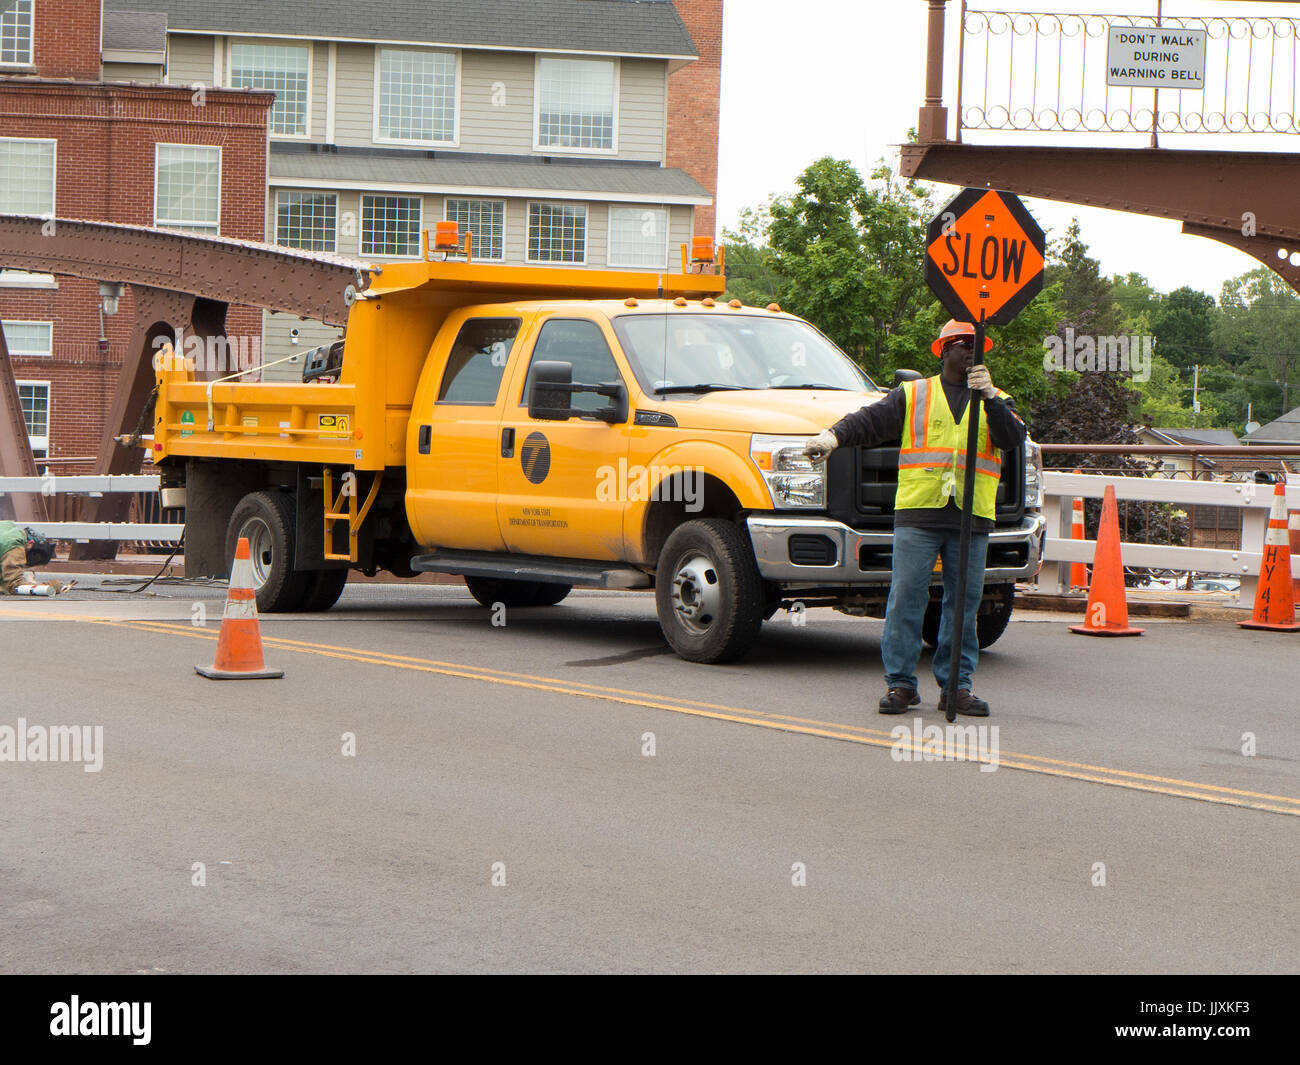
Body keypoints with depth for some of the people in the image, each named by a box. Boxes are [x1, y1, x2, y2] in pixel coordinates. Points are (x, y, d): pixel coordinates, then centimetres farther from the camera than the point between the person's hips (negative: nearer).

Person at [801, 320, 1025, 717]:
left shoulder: (997, 401, 16)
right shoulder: (913, 396, 12)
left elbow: (1012, 438, -3)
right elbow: (871, 420, 1)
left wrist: (990, 397, -17)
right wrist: (834, 435, -18)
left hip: (972, 520, 2)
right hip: (917, 514, -2)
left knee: (963, 605, 4)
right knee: (905, 600, -6)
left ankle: (956, 686, 11)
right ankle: (900, 682, 1)